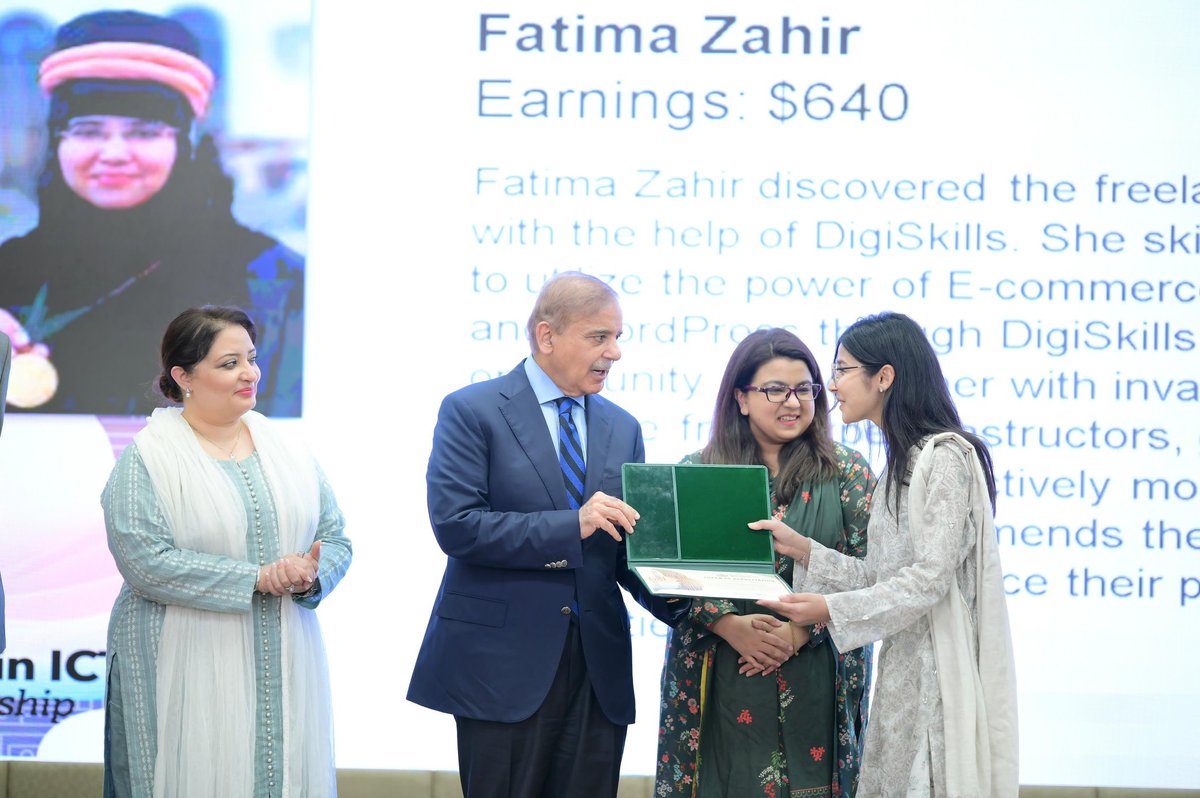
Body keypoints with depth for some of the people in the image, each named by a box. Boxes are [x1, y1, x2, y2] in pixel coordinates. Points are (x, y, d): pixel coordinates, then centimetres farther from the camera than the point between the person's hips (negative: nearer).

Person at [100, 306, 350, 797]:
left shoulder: (283, 447, 12)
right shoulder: (149, 457, -4)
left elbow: (335, 539, 11)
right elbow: (145, 561, -15)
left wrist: (310, 574, -12)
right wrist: (256, 578, -17)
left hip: (282, 671, 4)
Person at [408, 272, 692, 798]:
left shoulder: (623, 429, 14)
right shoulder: (472, 412, -4)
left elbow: (626, 547, 14)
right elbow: (455, 525, -15)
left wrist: (668, 595, -8)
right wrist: (571, 526, -21)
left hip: (599, 670, 5)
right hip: (503, 664, -5)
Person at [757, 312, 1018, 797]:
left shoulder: (945, 456, -12)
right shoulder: (904, 462, 18)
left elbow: (929, 579, -19)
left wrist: (832, 609, -21)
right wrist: (801, 549, 6)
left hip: (942, 671, -9)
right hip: (904, 669, 9)